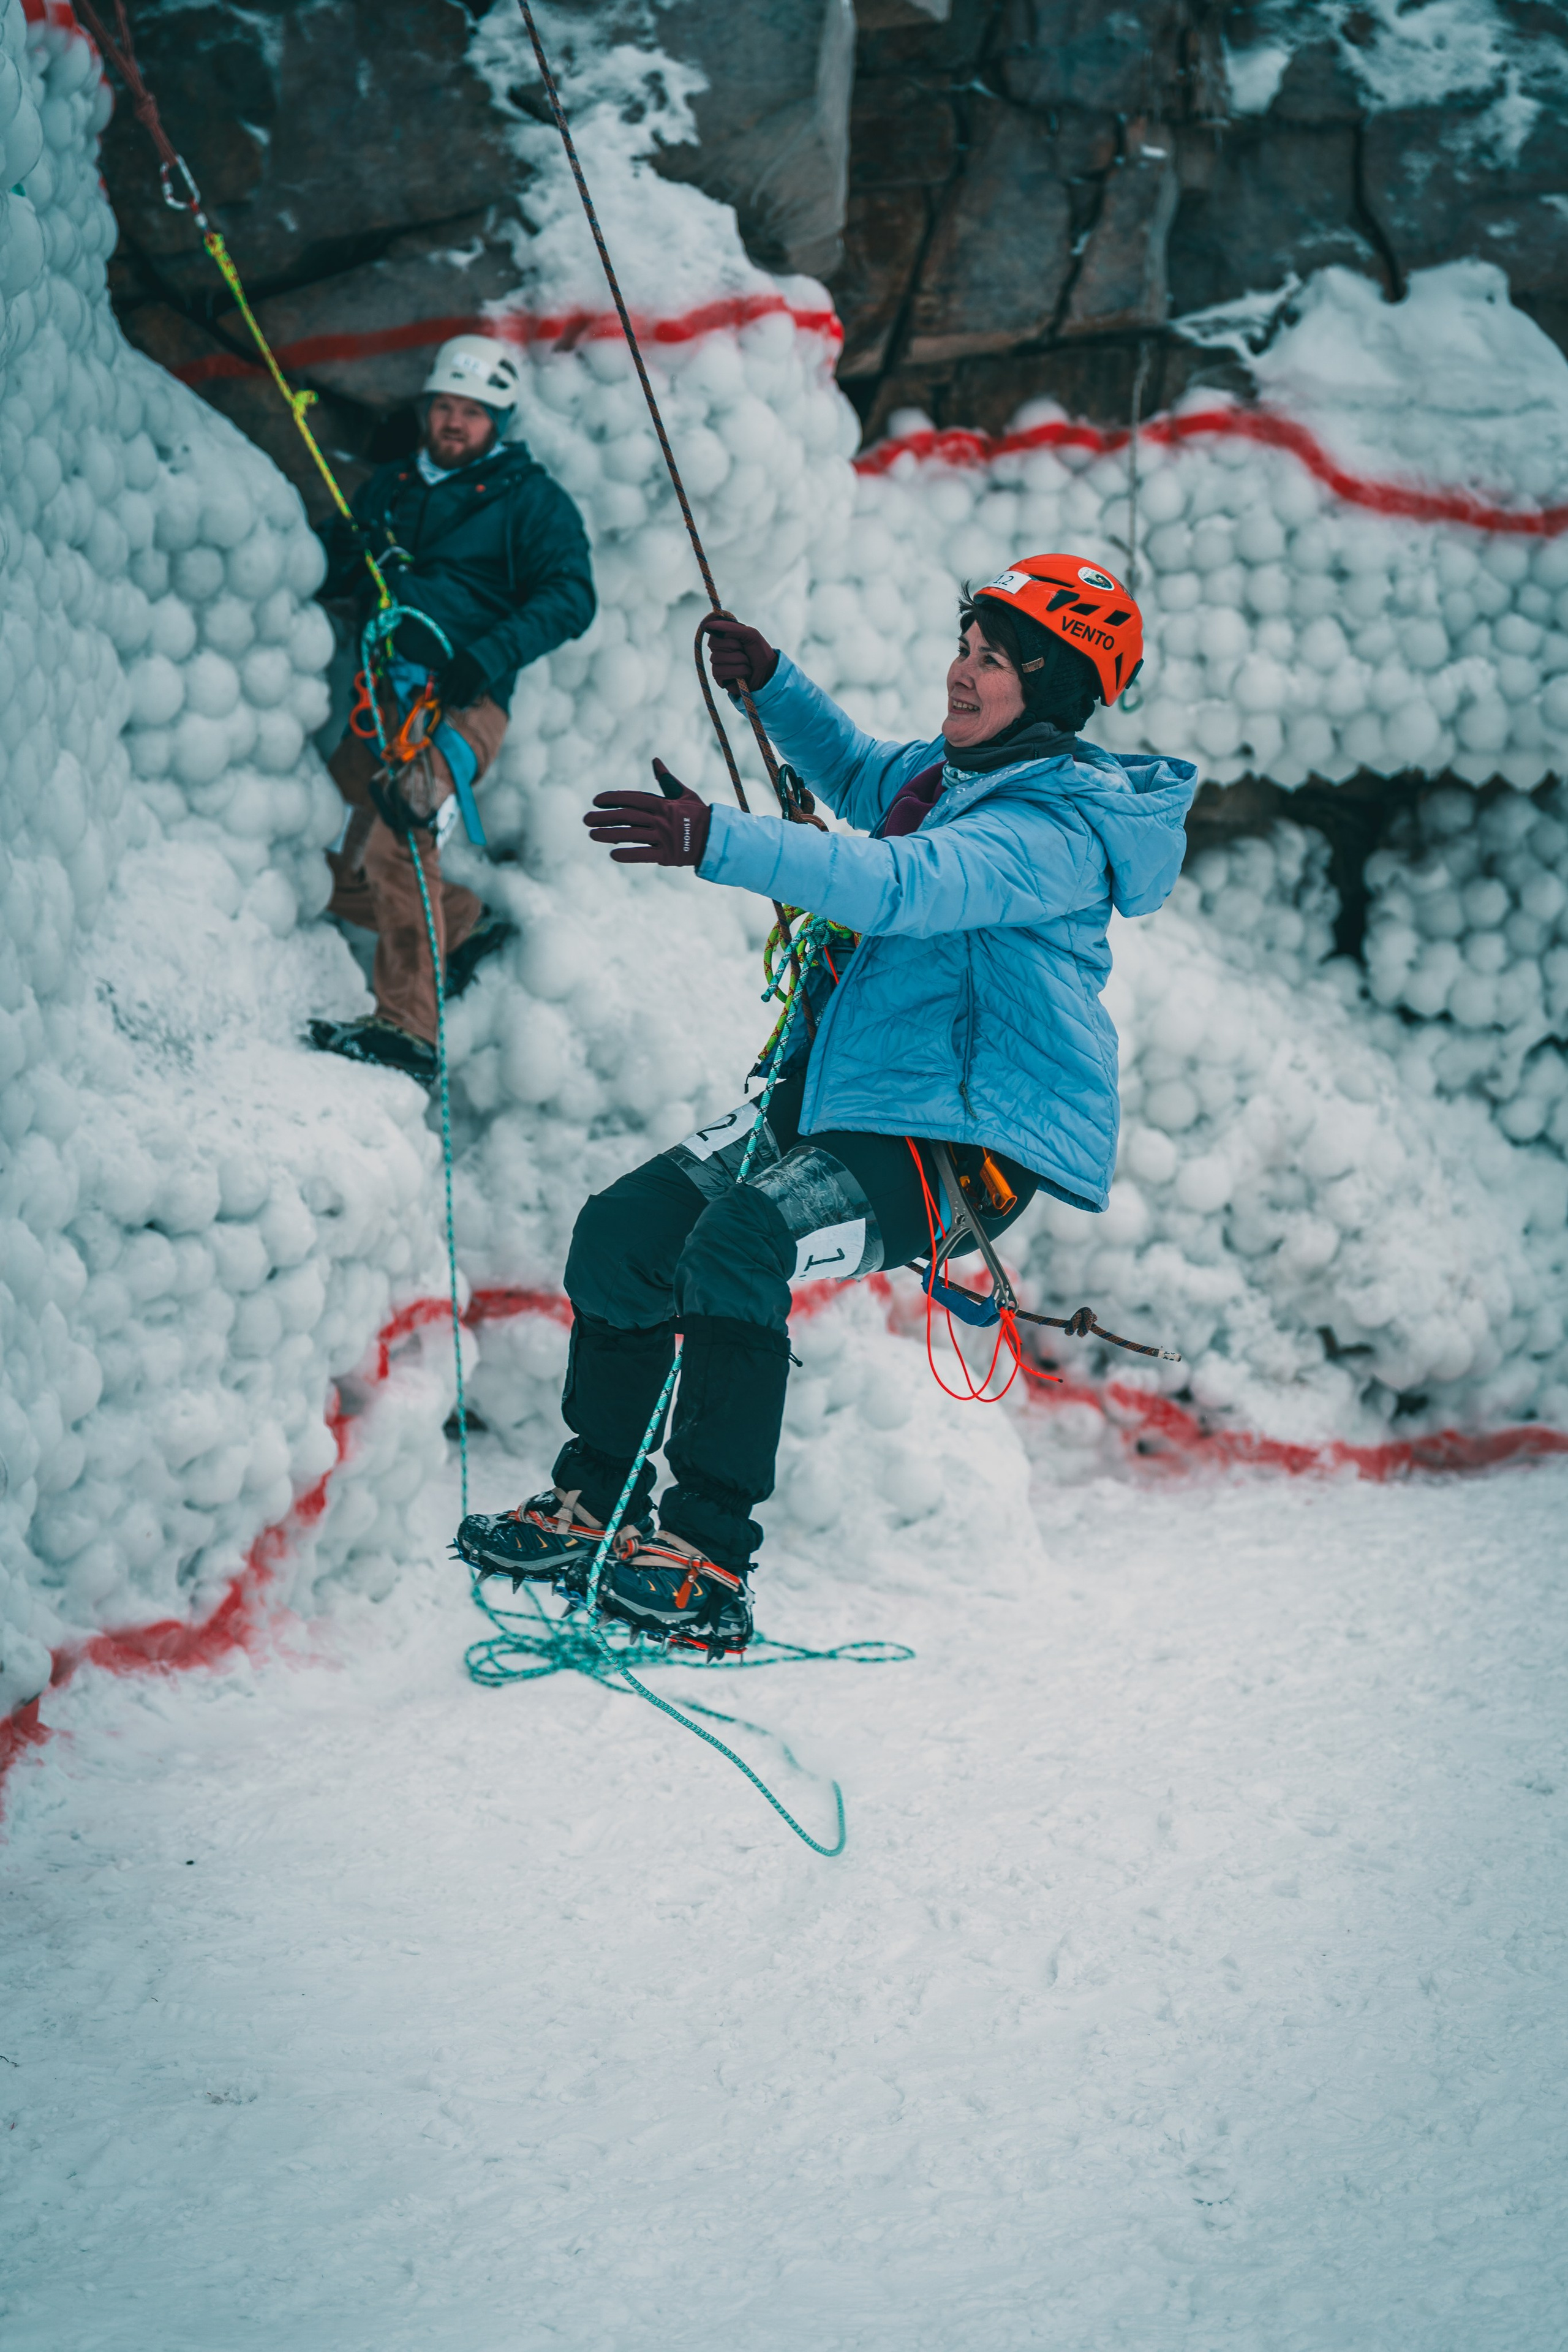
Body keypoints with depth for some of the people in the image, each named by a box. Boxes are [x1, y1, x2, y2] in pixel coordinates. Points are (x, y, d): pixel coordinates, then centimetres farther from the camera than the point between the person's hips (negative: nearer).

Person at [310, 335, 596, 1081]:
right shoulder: (390, 488, 24)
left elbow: (569, 597, -4)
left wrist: (490, 655, -20)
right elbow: (327, 575, 29)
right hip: (382, 702, 7)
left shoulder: (530, 498, 8)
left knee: (397, 835, -30)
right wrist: (351, 554, 4)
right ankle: (464, 926, 27)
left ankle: (408, 1025, -35)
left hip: (460, 706, -6)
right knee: (335, 869, 2)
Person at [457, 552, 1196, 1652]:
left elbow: (897, 886, -35)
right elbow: (863, 780, 34)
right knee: (624, 1229, 0)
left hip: (960, 1144, -10)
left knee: (740, 1241, -32)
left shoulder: (1056, 830, -19)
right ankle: (593, 1506, 13)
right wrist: (776, 687, 20)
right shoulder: (948, 771, 9)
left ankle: (711, 1564, -27)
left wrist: (718, 842, -41)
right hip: (836, 1094, 10)